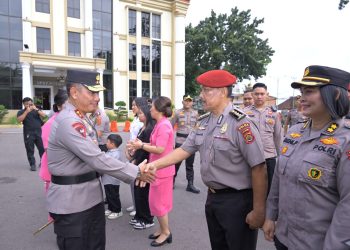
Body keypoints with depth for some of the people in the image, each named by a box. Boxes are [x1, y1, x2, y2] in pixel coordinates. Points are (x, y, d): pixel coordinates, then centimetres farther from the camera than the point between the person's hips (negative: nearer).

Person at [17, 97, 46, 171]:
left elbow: (44, 115, -2)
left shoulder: (36, 110, 12)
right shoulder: (21, 112, 5)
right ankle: (32, 164, 6)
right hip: (28, 134, -2)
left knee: (42, 148, 3)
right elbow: (19, 120, -13)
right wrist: (26, 111, -16)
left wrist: (36, 109, -14)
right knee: (30, 150, -1)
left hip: (39, 132, 2)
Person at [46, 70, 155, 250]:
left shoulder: (80, 117, 10)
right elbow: (98, 160, -27)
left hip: (91, 196, 10)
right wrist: (137, 172, -21)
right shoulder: (68, 121, -23)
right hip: (72, 202, -9)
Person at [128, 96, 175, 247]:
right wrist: (141, 144, 3)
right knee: (156, 202, 19)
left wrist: (142, 146, -17)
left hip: (162, 170, -10)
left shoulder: (164, 125, -21)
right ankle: (162, 229, 32)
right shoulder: (160, 124, 11)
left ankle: (166, 233, 20)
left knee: (159, 203, 4)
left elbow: (160, 149, -25)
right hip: (158, 169, 10)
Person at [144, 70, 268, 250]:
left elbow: (258, 168, -20)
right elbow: (185, 150, 7)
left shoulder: (240, 123, -20)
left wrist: (258, 210, -18)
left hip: (237, 201, -7)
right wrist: (156, 164, -2)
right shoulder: (203, 122, 4)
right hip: (212, 198, 7)